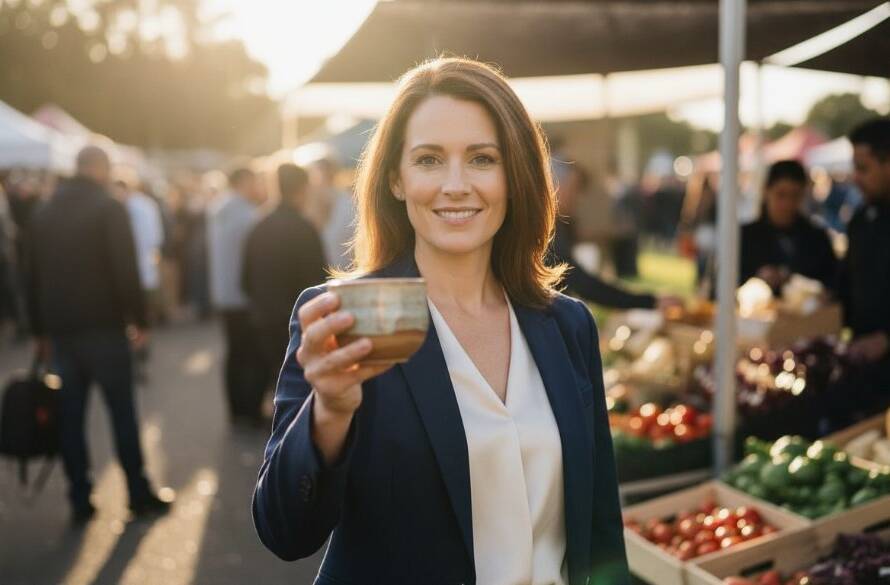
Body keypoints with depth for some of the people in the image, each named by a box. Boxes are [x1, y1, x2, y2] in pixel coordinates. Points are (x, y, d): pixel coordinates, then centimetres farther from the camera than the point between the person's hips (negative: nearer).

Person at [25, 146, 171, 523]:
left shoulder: (44, 213, 11)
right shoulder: (109, 208, -8)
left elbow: (33, 277, 13)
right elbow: (126, 270, -16)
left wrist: (41, 329, 17)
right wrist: (139, 318, -8)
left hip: (60, 329, 5)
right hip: (103, 325, -5)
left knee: (70, 416, 8)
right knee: (123, 413, 3)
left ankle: (81, 501, 10)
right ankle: (139, 495, 8)